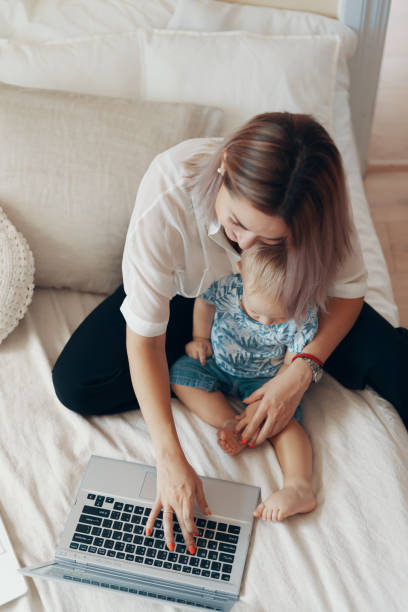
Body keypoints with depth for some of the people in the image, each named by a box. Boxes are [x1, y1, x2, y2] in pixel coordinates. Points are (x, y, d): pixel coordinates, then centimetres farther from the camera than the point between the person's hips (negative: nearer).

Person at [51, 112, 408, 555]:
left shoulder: (314, 198, -32)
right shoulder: (167, 194, -39)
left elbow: (348, 288, -16)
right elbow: (144, 335, -35)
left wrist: (301, 373, -31)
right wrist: (170, 459, -39)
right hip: (182, 292, 0)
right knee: (75, 385, -18)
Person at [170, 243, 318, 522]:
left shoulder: (304, 318, -30)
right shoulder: (227, 287, -27)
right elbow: (204, 301, -2)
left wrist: (263, 403, -26)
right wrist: (201, 338, 0)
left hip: (268, 379, -3)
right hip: (219, 365, 3)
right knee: (182, 373, -16)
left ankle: (299, 486, -27)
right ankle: (229, 424, -23)